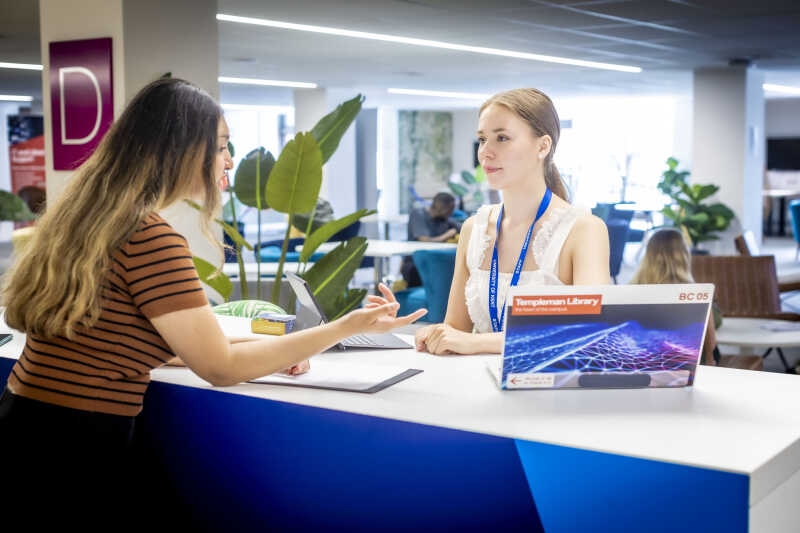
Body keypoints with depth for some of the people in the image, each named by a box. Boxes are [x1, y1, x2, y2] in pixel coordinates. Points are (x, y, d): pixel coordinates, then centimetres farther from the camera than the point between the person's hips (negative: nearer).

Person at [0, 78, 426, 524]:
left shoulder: (90, 215, 8)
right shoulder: (151, 237, -20)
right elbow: (221, 369, -16)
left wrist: (264, 348, 9)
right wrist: (347, 327, -10)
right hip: (73, 453, -9)